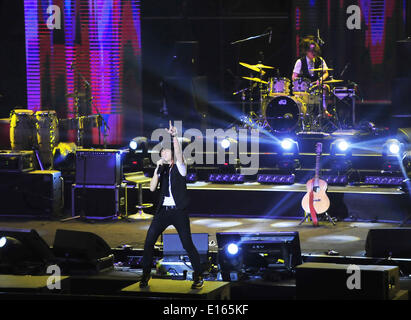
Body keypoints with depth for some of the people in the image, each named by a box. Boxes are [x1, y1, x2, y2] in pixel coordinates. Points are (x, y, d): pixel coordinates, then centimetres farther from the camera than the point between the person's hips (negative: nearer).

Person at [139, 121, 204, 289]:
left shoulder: (179, 168, 0)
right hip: (163, 211, 4)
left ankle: (198, 275, 8)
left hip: (178, 212, -4)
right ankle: (146, 274, 6)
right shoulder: (161, 170, 12)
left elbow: (179, 154, -21)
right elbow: (152, 188, -1)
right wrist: (157, 168, -9)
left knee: (187, 244, -6)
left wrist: (174, 137, -35)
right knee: (149, 241, -6)